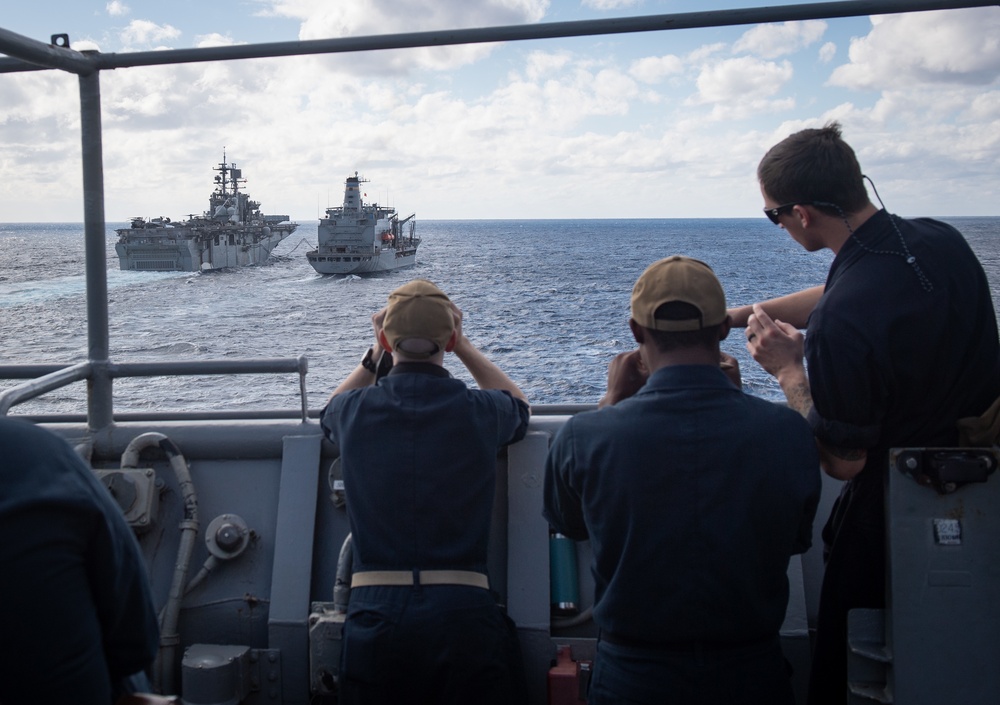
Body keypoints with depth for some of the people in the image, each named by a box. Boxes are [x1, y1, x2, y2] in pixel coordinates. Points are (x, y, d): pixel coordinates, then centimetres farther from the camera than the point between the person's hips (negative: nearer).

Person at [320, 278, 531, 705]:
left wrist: (375, 355, 22)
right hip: (463, 613, -1)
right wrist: (463, 347, 22)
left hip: (375, 612, 1)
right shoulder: (480, 412, -4)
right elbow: (519, 405, 23)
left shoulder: (354, 411, -1)